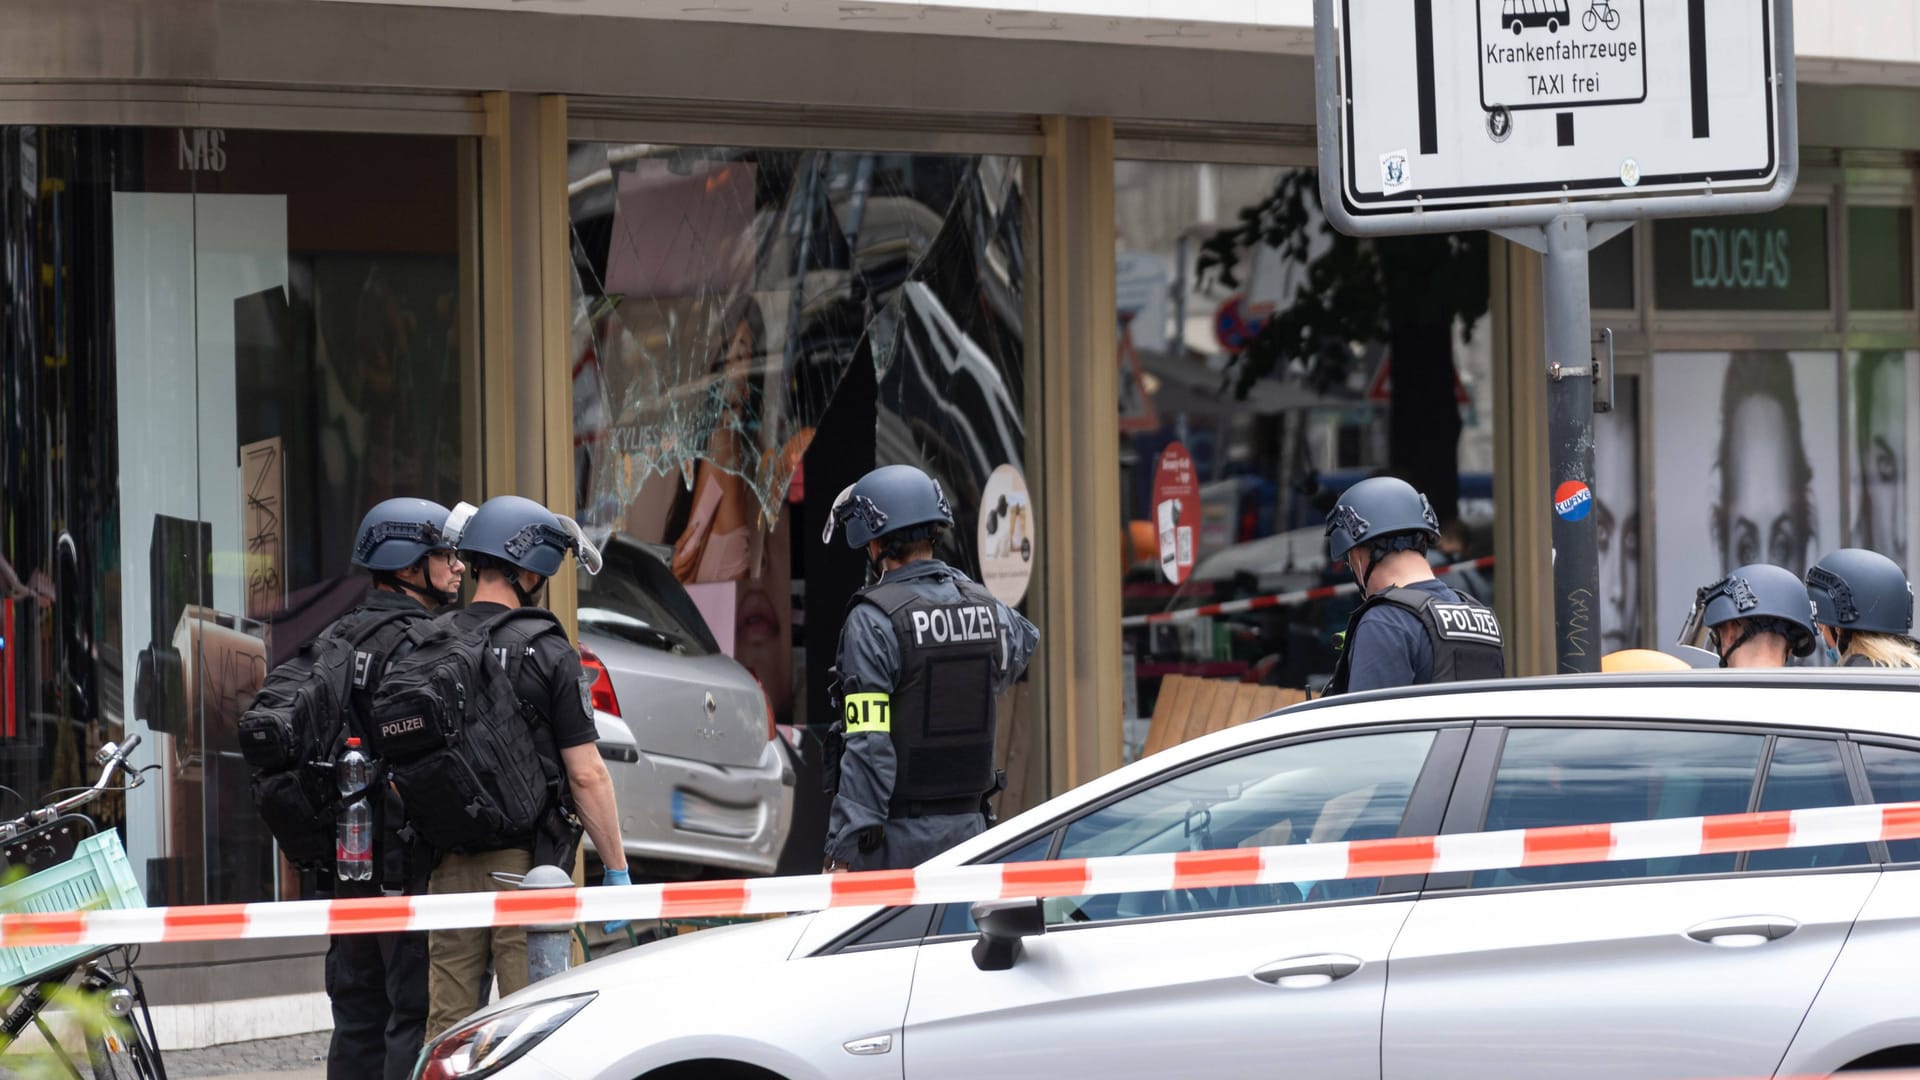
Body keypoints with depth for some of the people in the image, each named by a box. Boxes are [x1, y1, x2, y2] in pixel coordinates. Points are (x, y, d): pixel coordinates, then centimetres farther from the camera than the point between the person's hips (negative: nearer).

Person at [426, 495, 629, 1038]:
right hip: (525, 864, -5)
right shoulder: (547, 652, -8)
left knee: (448, 1023, 8)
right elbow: (585, 774, -10)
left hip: (449, 865, 5)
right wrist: (617, 868, -2)